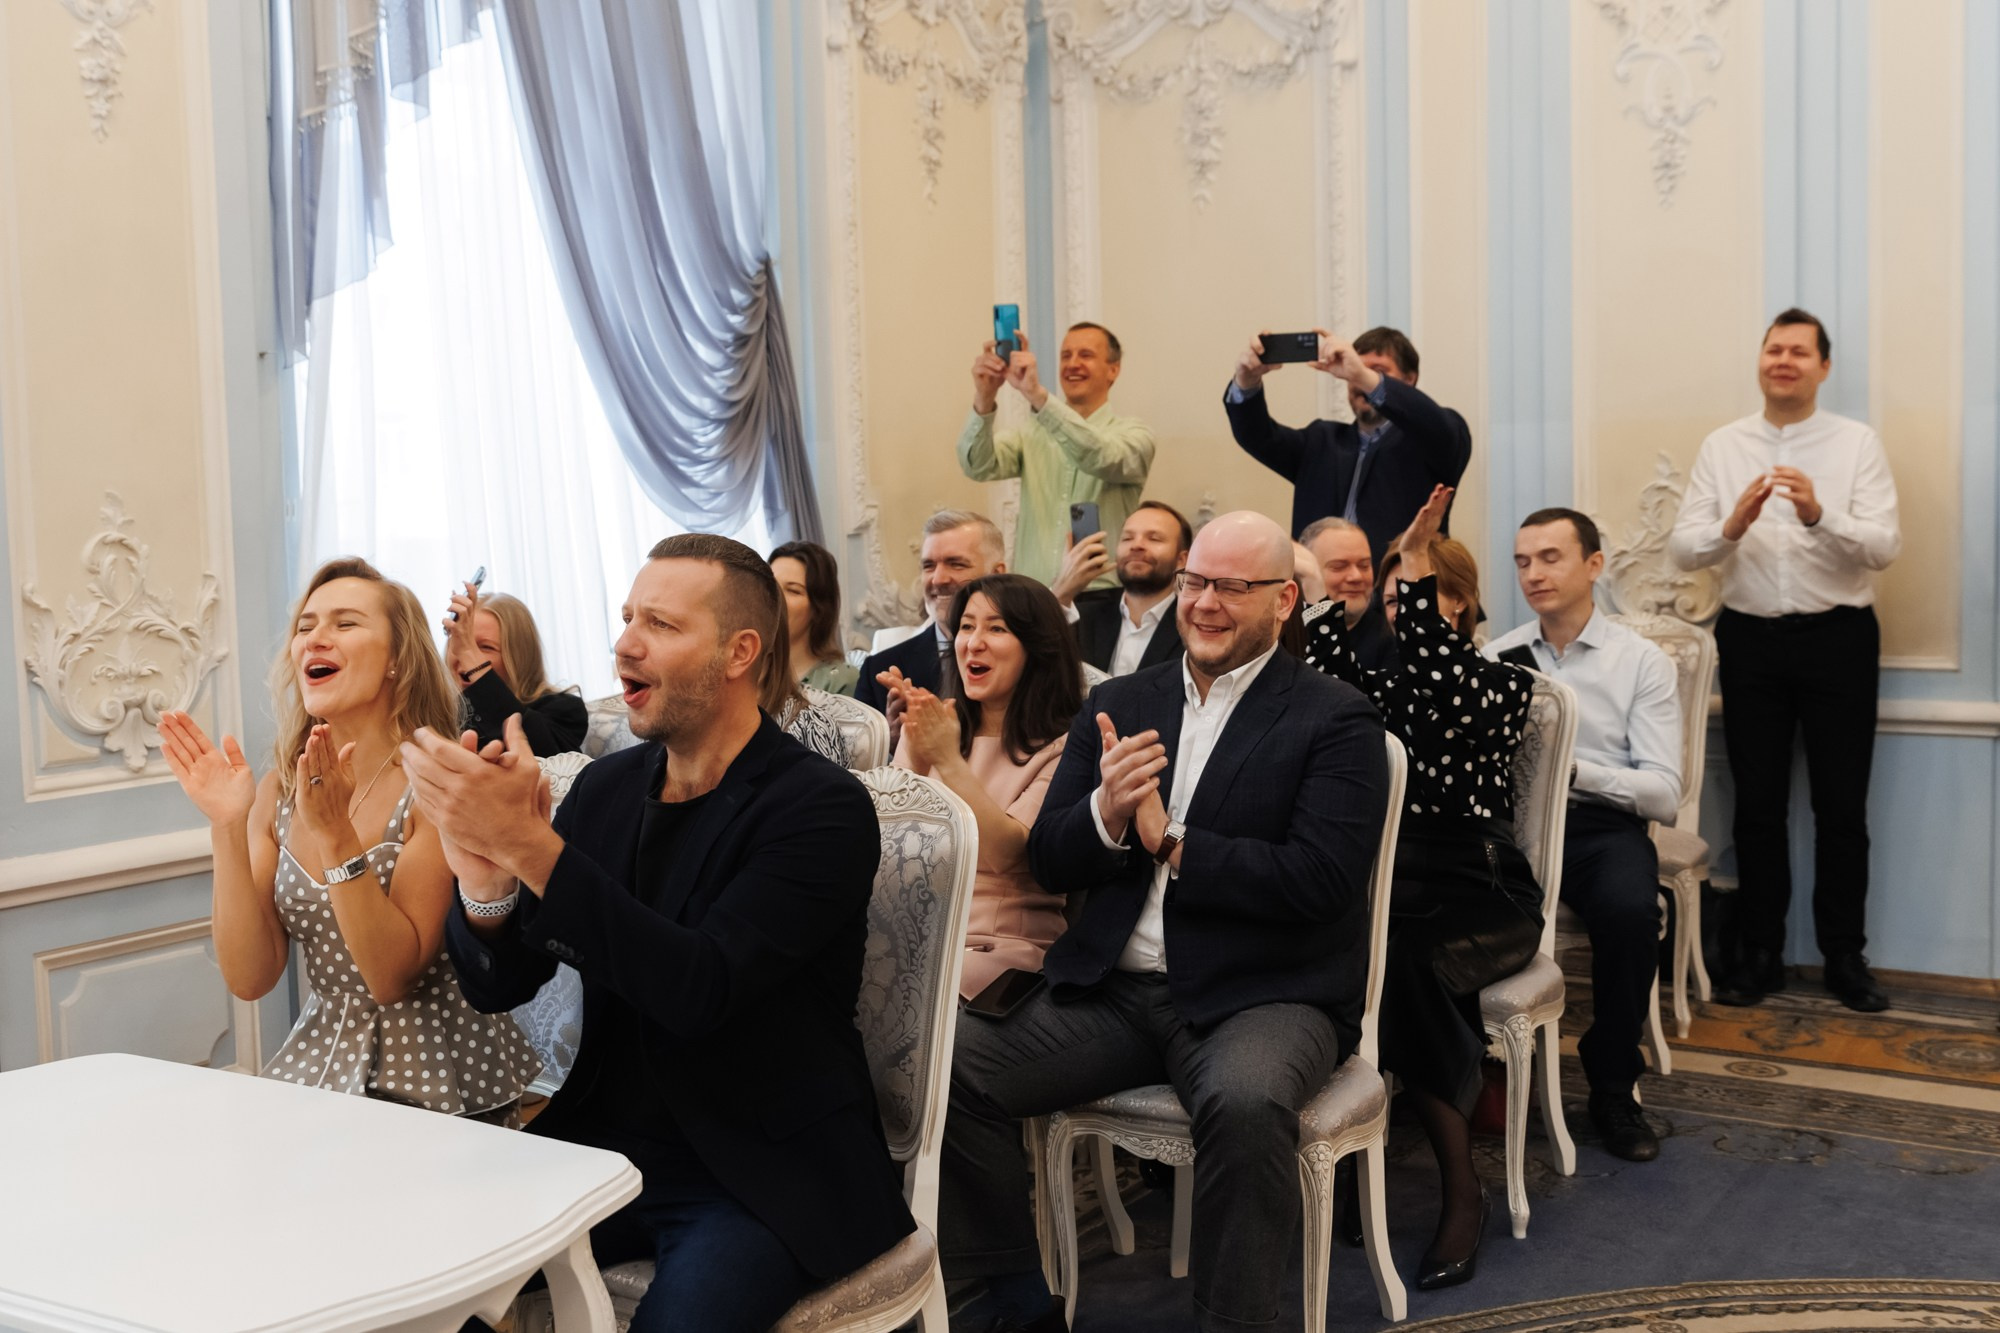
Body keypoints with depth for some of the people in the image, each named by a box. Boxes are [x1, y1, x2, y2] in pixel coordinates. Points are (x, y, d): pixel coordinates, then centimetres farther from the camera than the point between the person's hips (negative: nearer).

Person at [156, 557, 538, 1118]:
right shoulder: (279, 790, 3)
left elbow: (393, 975, -17)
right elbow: (249, 978, -4)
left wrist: (336, 833, -27)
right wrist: (227, 826, -14)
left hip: (438, 1081, -5)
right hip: (318, 1062, 5)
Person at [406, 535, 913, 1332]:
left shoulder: (822, 808, -13)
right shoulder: (605, 789, 5)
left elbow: (701, 990, -25)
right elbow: (498, 987, 4)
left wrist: (528, 845, -31)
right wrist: (485, 883, -18)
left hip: (762, 1177, -5)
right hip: (606, 1142, 5)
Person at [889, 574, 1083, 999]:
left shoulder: (1059, 749, -2)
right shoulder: (929, 731, 13)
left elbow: (1007, 853, -14)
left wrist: (949, 761, -19)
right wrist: (917, 764, -13)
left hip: (1002, 946, -4)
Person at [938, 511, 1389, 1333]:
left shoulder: (1335, 719, -2)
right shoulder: (1118, 704, 13)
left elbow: (1320, 880, -15)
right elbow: (1048, 862, 9)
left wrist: (1170, 843, -12)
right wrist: (1105, 815, -13)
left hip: (1265, 993, -5)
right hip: (1112, 988, 5)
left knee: (1246, 1103, -37)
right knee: (950, 1060, -14)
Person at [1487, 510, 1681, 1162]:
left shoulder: (1642, 661, 5)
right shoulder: (1496, 659, 14)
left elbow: (1665, 794, -4)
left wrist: (1571, 769, -18)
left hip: (1602, 824, -1)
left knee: (1630, 910, -34)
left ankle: (1612, 1084, -11)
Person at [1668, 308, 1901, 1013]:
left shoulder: (1858, 444, -1)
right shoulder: (1721, 447, 4)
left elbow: (1884, 546, -13)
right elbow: (1681, 548, -4)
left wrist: (1820, 516, -31)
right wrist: (1732, 526, -24)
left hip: (1838, 638, -1)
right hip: (1751, 638, 2)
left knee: (1842, 807, 5)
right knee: (1758, 806, 8)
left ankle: (1845, 956, 18)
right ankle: (1759, 954, 19)